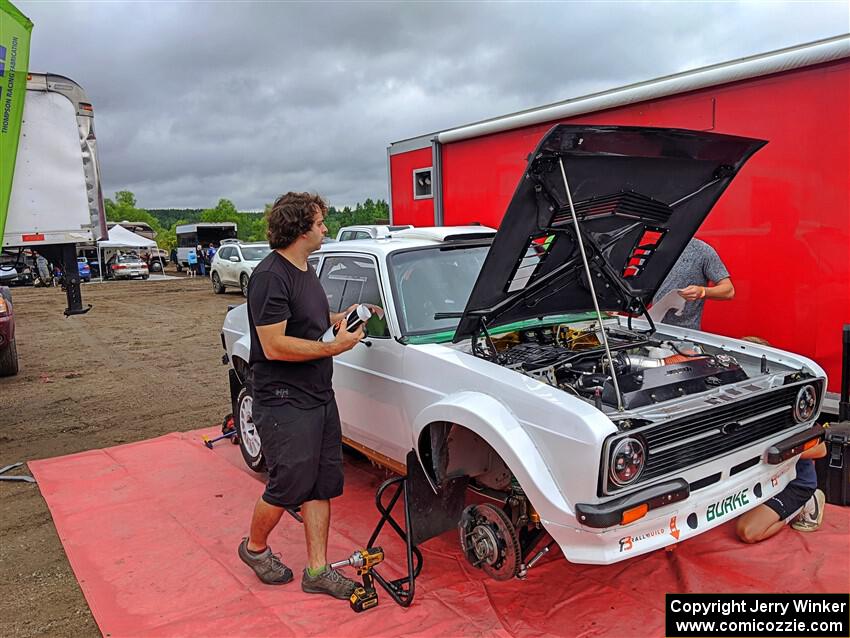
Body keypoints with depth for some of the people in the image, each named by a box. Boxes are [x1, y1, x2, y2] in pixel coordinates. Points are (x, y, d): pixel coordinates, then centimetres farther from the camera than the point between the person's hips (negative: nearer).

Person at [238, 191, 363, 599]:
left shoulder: (305, 271, 12)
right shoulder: (270, 277, -18)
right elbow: (274, 346, -23)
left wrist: (345, 316, 10)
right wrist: (334, 346, -21)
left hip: (320, 398, 9)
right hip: (284, 403, -9)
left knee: (322, 485, 11)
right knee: (288, 486, 5)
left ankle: (317, 570, 22)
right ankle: (255, 548, 33)